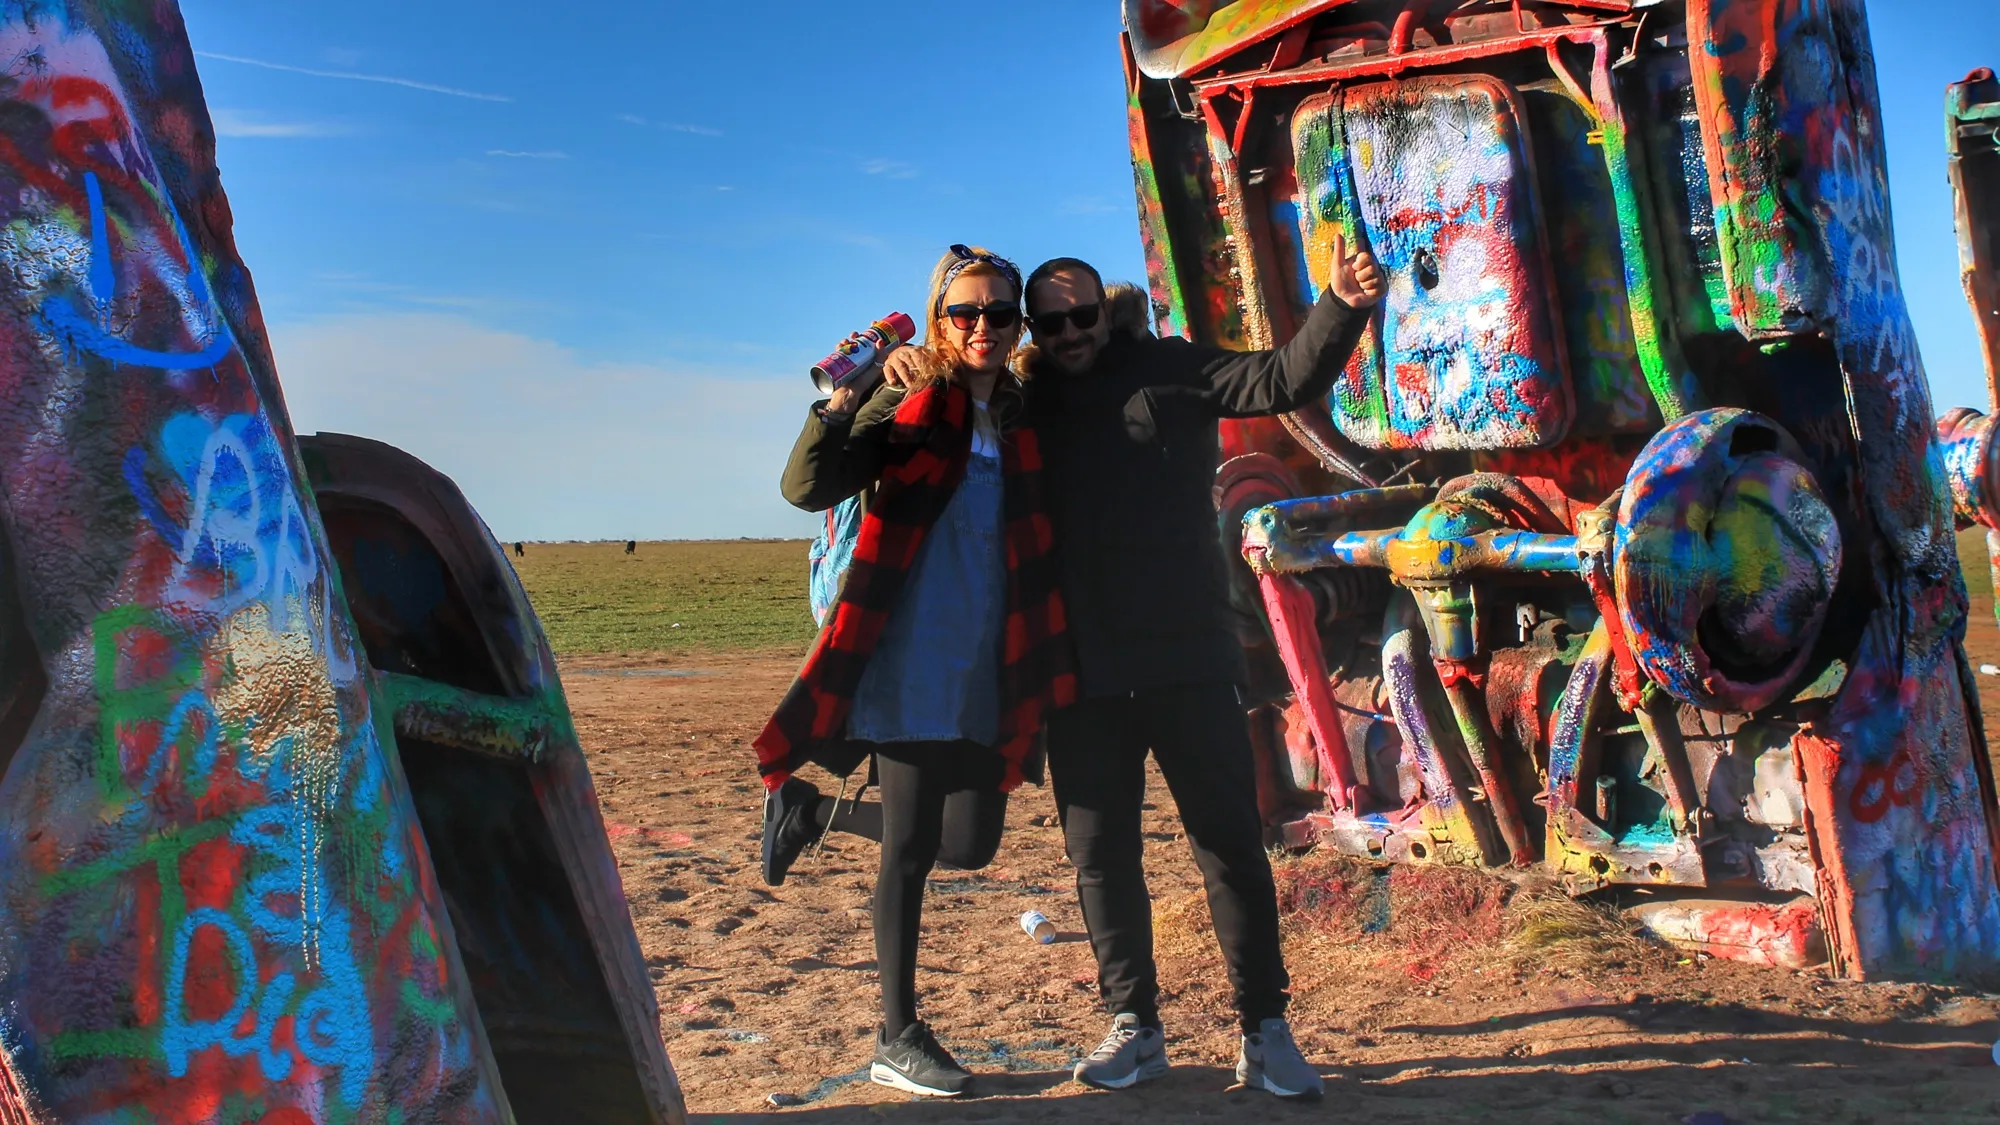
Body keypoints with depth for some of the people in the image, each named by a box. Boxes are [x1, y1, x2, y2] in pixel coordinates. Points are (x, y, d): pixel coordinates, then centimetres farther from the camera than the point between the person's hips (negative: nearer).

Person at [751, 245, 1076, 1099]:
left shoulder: (1022, 418, 10)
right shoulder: (911, 406, -5)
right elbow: (807, 487, -17)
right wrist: (840, 404, -27)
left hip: (989, 673, 6)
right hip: (912, 667, -6)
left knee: (971, 844, 10)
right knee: (911, 848, -1)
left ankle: (816, 807, 31)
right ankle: (898, 1038, 13)